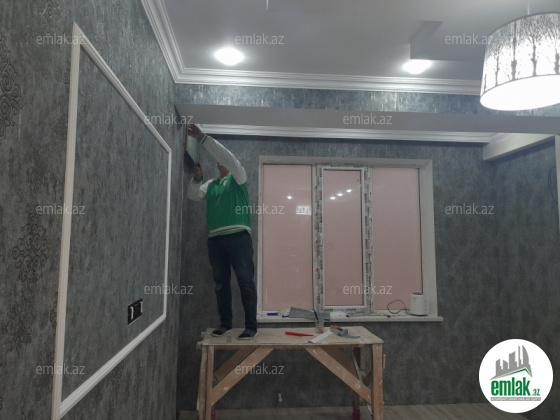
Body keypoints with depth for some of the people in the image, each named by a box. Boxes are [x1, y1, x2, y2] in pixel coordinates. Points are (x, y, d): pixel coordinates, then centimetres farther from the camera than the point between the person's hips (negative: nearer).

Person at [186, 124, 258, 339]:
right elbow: (193, 196, 11)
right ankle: (225, 323, 20)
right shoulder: (210, 184, 22)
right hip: (215, 239, 5)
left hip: (238, 236, -5)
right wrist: (196, 178, -7)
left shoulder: (238, 177, 8)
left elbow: (228, 156, -8)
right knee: (221, 283, 10)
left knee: (246, 281, -4)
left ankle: (251, 326, 2)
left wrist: (202, 138, -11)